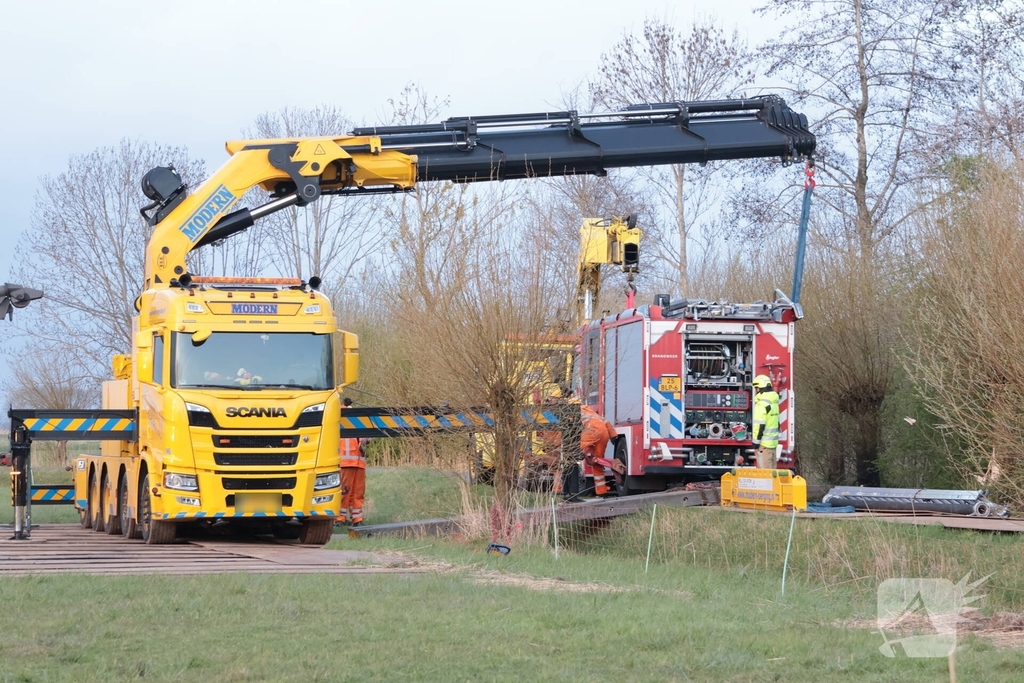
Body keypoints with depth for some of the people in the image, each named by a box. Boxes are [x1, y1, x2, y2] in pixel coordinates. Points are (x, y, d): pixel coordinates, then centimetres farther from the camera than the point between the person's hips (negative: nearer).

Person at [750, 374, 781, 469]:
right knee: (771, 469, 13)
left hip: (764, 443, -9)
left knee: (764, 469, -7)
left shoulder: (762, 403, -16)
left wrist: (756, 441, -15)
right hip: (773, 442, 9)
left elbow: (760, 424, -21)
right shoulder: (774, 401, 14)